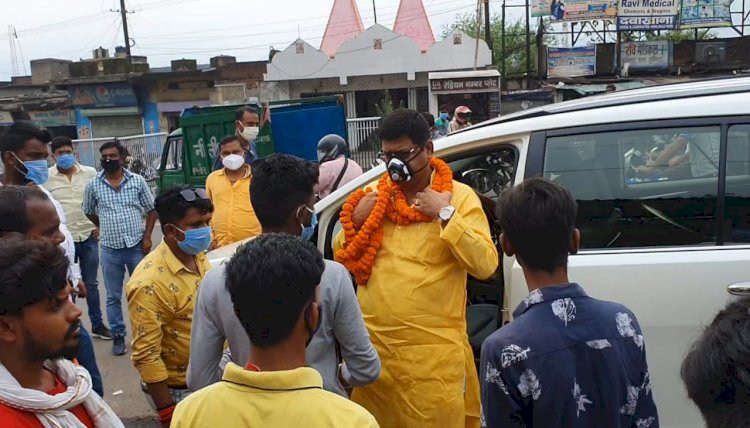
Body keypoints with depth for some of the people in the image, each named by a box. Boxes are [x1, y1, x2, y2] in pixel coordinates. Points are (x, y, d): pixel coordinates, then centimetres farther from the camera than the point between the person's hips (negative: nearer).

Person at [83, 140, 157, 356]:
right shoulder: (93, 185, -1)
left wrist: (147, 236, -5)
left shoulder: (137, 181, -1)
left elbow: (151, 209, 3)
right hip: (110, 250, 1)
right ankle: (118, 336, 21)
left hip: (137, 247, 0)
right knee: (113, 297, 9)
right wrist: (106, 228, 13)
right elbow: (89, 212, 14)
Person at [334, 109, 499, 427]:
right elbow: (342, 261, 13)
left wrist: (445, 215, -19)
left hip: (433, 350, -4)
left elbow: (485, 266, -13)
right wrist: (355, 221, -4)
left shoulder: (459, 196, -4)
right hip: (372, 345, 4)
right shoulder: (375, 195, 8)